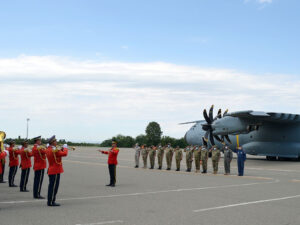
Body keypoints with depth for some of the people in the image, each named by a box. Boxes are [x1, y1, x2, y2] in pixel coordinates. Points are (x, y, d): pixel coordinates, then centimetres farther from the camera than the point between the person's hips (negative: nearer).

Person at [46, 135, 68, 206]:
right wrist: (65, 149, 0)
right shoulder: (55, 150, -20)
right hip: (56, 171, -9)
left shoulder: (48, 149, 9)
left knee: (51, 186, 15)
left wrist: (61, 149, 4)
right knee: (54, 186, -3)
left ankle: (49, 201, 22)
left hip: (51, 170, 9)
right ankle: (51, 202, 1)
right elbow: (64, 153, -19)